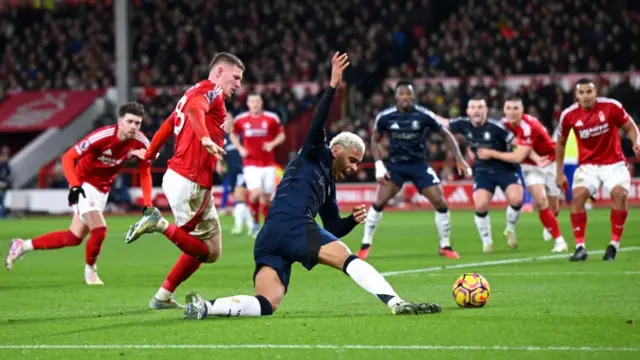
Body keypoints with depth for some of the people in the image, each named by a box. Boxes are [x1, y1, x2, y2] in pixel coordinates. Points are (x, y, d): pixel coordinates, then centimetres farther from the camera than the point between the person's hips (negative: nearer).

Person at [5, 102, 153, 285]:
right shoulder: (103, 136, -29)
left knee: (73, 238, 8)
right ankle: (90, 270, 8)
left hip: (103, 190, 6)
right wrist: (75, 186, -35)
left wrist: (147, 205, -11)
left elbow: (145, 174, -2)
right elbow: (68, 157, -23)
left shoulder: (140, 143, -15)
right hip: (84, 183, -6)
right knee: (99, 229, -21)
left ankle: (23, 246, 25)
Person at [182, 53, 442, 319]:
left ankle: (204, 306, -21)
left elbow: (333, 229, 34)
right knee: (347, 258, -15)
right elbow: (317, 126, -5)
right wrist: (333, 87, -13)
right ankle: (398, 304, -29)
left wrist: (352, 220, 14)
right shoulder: (315, 157, 14)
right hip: (292, 225, -8)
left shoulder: (328, 186, 34)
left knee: (266, 305, -7)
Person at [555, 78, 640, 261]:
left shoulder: (611, 106, -12)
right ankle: (580, 247, -14)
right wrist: (559, 173, 10)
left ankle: (614, 245, -12)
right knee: (578, 196, -23)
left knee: (620, 193, -26)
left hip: (614, 163, -1)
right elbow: (560, 143, 10)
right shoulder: (569, 115, -6)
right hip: (587, 165, 1)